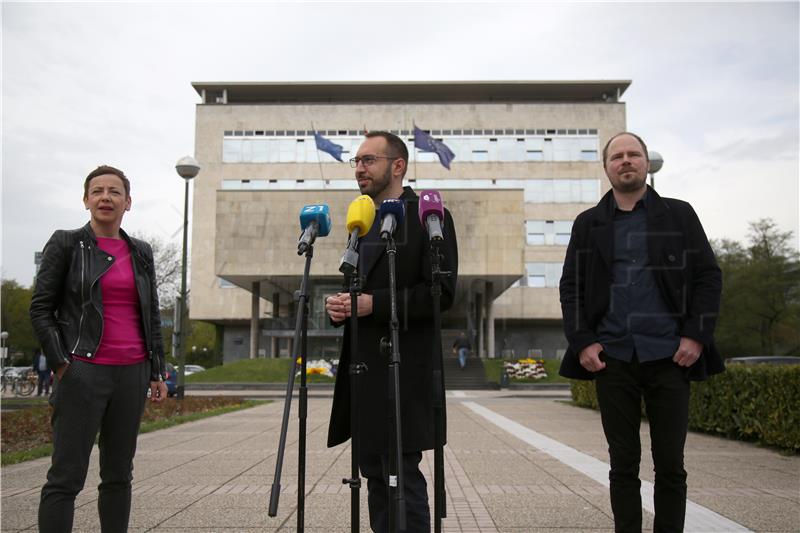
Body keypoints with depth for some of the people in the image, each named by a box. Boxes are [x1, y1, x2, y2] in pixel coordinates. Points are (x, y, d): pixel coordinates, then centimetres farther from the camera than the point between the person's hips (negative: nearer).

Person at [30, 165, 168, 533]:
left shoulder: (141, 252, 12)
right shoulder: (66, 244, 1)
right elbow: (40, 308, -1)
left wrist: (157, 371, 10)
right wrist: (60, 363, -10)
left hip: (132, 374, 5)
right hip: (84, 372, -4)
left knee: (119, 474, 11)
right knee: (67, 476, -5)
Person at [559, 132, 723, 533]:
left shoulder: (679, 215, 9)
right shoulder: (588, 224, 10)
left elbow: (708, 277, 5)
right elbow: (570, 287, 8)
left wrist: (697, 335, -6)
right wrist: (581, 342, -4)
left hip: (669, 356, 0)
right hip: (612, 358, 1)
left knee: (670, 464, 4)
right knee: (623, 463, 6)